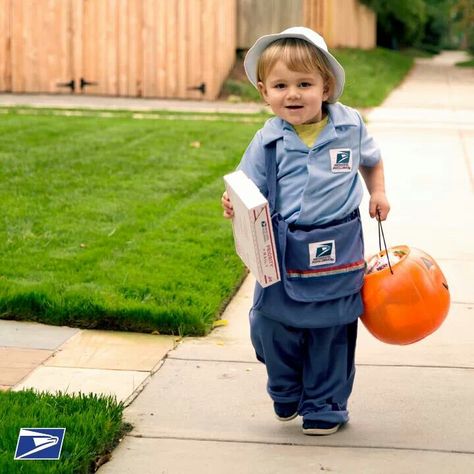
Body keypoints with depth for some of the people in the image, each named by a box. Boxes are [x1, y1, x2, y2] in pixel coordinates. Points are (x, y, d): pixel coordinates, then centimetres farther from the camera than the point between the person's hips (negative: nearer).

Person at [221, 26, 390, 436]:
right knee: (276, 329, 8)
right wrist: (236, 209, -26)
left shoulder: (349, 125, -2)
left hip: (338, 254, 0)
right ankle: (286, 396, 35)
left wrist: (378, 192, 8)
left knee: (331, 333, 9)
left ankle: (325, 406, 28)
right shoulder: (268, 142, -6)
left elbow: (371, 159, 20)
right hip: (283, 255, 0)